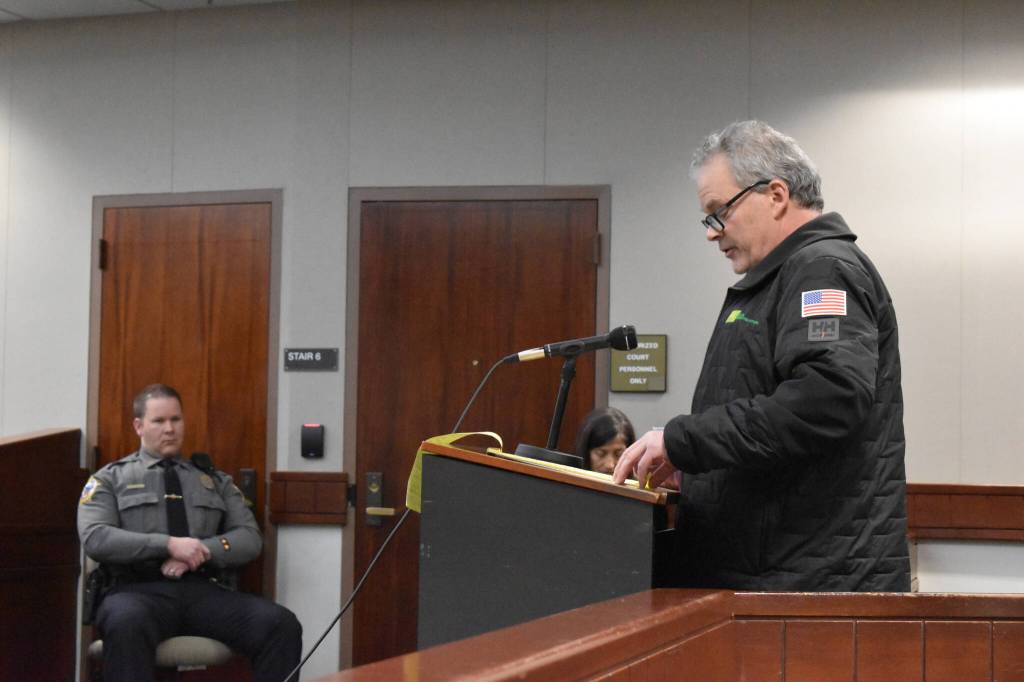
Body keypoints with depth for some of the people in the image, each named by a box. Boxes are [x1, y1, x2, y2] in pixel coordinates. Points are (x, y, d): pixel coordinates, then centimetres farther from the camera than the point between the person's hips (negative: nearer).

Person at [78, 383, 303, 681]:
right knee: (126, 623, -41)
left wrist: (201, 552, -8)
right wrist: (168, 544, -12)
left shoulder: (214, 480, 22)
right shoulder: (110, 479, 13)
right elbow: (95, 538, -3)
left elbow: (249, 538, 12)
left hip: (204, 590, 3)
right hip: (140, 590, -3)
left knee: (282, 624, -26)